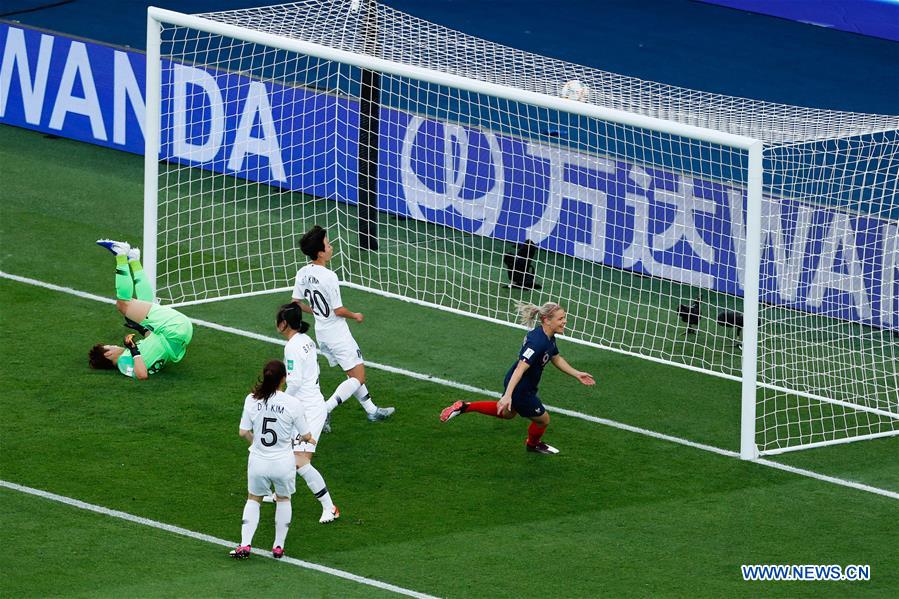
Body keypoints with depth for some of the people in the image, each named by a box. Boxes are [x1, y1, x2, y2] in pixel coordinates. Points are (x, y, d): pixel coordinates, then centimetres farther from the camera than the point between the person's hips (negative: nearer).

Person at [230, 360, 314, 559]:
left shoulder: (252, 400, -9)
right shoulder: (292, 403, -15)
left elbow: (243, 432, -1)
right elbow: (306, 435, -7)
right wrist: (308, 439, 18)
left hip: (258, 461, 1)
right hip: (283, 463, -1)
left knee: (253, 499, 24)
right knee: (284, 499, 25)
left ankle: (245, 545, 16)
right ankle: (278, 547, 29)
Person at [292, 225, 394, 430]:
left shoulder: (303, 273, -3)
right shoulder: (328, 277, -26)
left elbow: (296, 303, 6)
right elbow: (339, 310, -21)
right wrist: (355, 315, -1)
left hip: (321, 332, 9)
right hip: (337, 334, -9)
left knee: (354, 373, 21)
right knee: (358, 377, -2)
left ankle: (372, 411, 30)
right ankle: (324, 411, -12)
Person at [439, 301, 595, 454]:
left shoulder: (549, 337, -3)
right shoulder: (537, 342, -33)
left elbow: (556, 359, 16)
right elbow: (521, 368, -38)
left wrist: (577, 374, 14)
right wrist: (507, 396, -42)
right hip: (521, 390, -10)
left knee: (507, 413, 35)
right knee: (543, 420, 15)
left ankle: (464, 407, 34)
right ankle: (533, 444, 48)